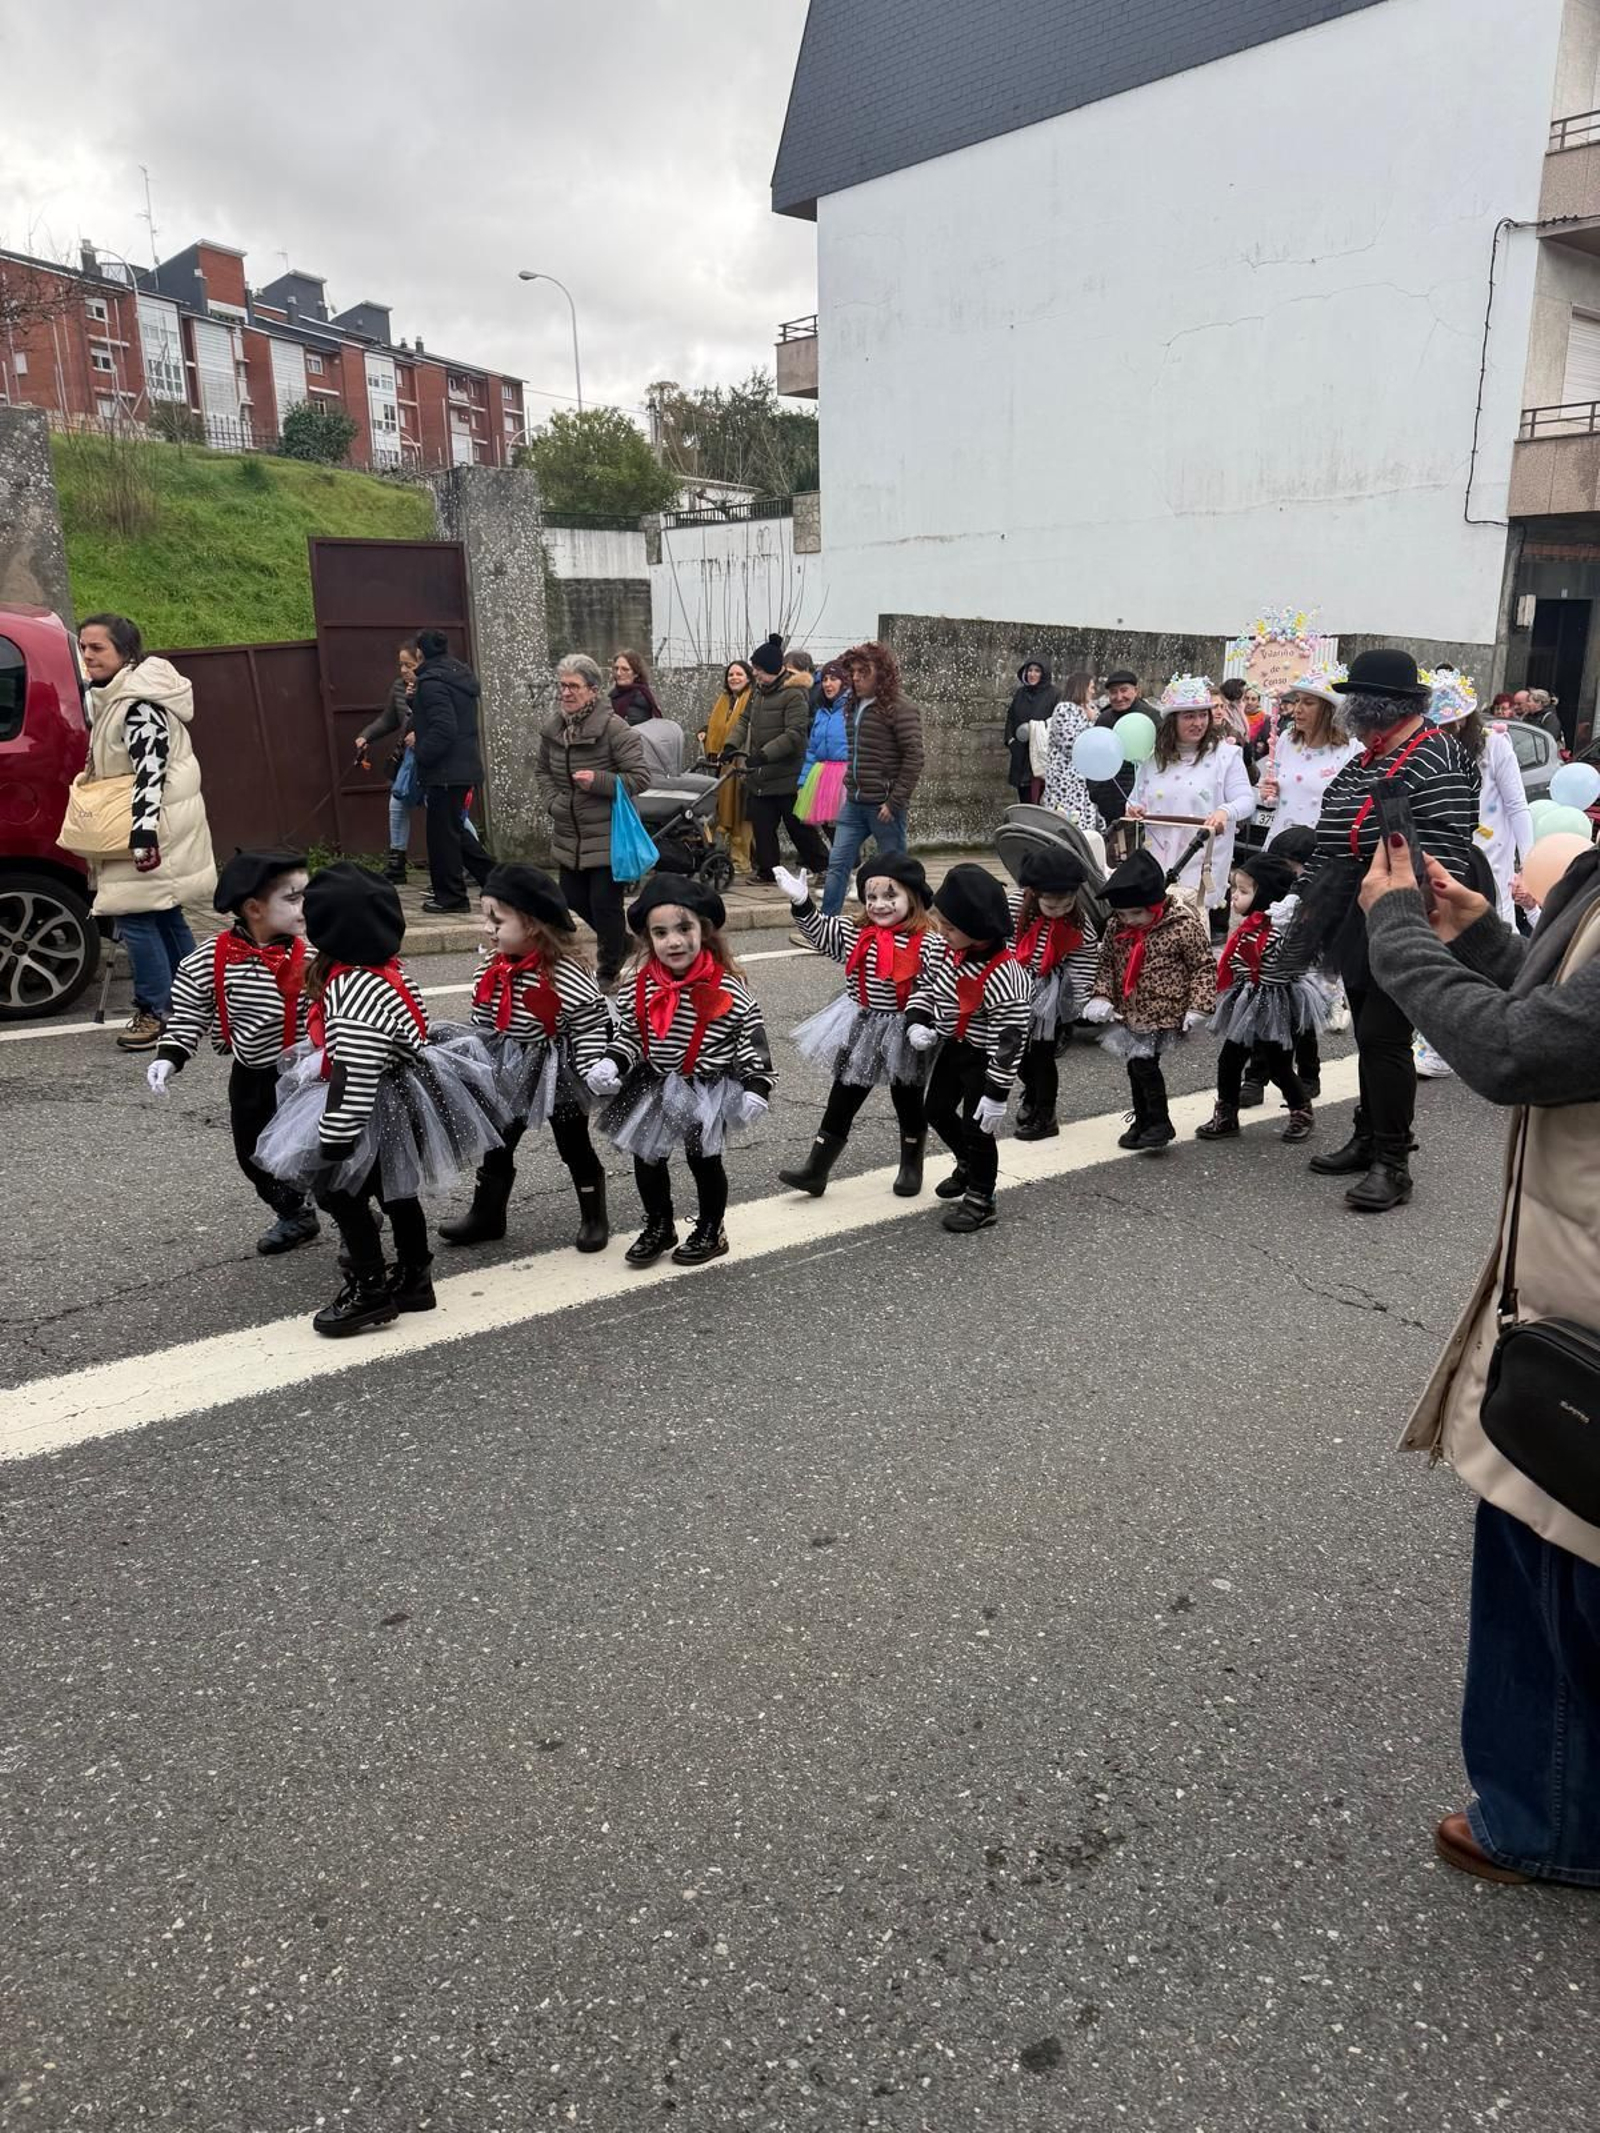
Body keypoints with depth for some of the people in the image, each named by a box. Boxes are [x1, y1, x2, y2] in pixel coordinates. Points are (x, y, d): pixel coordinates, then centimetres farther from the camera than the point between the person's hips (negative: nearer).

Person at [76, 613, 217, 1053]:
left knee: (134, 915, -9)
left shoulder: (139, 703, -19)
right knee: (164, 915, 14)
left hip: (154, 824, -11)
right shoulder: (112, 697, 14)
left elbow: (151, 771, -25)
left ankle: (157, 1011, 0)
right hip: (150, 823, 11)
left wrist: (143, 834, -29)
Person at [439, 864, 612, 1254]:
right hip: (509, 1071, 6)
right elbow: (482, 1020, 8)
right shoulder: (493, 967, -4)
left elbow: (591, 1022, -22)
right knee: (497, 1142, 16)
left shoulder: (566, 974, -25)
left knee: (574, 1145, 10)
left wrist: (591, 1072, -24)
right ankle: (486, 1215, 31)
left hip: (557, 1071, -6)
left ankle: (594, 1219, 27)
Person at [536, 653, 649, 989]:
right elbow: (544, 771, 21)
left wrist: (598, 781, -24)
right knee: (573, 899, 14)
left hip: (607, 837, -7)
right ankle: (623, 943, 37)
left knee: (605, 903, -3)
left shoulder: (614, 728, -14)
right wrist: (552, 802, 3)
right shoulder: (553, 729, 6)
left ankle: (609, 971, 17)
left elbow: (640, 778, -14)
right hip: (569, 835, 7)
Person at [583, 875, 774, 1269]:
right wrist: (610, 1062, -9)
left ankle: (710, 1232, 31)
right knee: (646, 1158, 14)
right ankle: (659, 1227, 35)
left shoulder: (727, 989, -18)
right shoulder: (641, 985, -6)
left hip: (709, 1091, -4)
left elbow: (753, 1039, -12)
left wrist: (756, 1087, -15)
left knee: (703, 1159, 8)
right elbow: (628, 1032, 6)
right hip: (654, 1087, 5)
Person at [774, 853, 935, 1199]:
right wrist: (802, 903, -9)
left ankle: (911, 1167, 35)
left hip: (903, 1032, -4)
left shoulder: (925, 945, -18)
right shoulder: (853, 933, -4)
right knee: (842, 1097, 9)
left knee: (908, 1100, 15)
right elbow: (819, 934, 5)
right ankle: (816, 1169, 14)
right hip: (860, 1029, 4)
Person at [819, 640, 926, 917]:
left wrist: (895, 801, -18)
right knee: (837, 862, 2)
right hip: (854, 802, 7)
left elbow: (914, 757, -15)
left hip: (883, 804, -7)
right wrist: (849, 787, 12)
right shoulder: (855, 706, 12)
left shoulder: (900, 708, -11)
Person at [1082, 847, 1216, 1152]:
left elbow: (1204, 967, -9)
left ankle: (1160, 1123, 5)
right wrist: (1102, 996, -5)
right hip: (1128, 1012, 6)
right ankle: (1142, 1121, 29)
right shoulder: (1116, 927, 0)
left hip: (1164, 1012, -6)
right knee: (1136, 1065, 13)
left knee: (1144, 1063, -11)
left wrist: (1198, 1007, -14)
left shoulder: (1183, 926, -15)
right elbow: (1106, 963, 10)